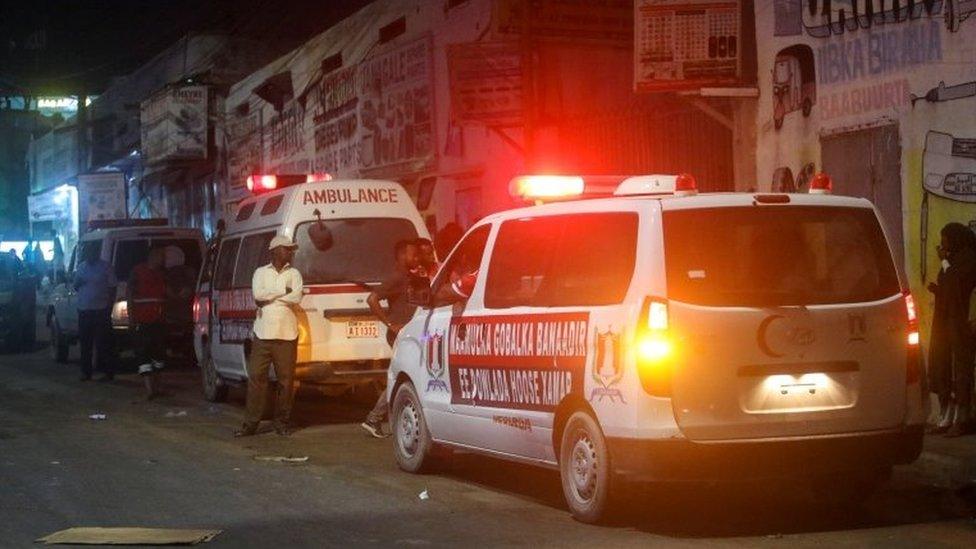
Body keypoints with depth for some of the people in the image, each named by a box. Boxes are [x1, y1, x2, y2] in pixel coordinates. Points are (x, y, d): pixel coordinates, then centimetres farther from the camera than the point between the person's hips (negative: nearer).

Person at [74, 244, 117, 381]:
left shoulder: (105, 267, -1)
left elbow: (112, 288, -2)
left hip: (101, 310, -5)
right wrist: (77, 281, -5)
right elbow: (76, 287, 20)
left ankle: (107, 372, -3)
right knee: (85, 343, 6)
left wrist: (109, 307, -10)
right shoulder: (81, 267, 14)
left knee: (103, 343, -6)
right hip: (84, 310, 5)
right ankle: (86, 371, 13)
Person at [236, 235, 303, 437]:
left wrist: (269, 296, -5)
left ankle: (282, 422, 10)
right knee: (256, 376, -3)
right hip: (263, 333, 0)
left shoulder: (294, 274, 11)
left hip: (287, 335, 0)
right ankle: (251, 423, 1)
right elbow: (258, 294, -8)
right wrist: (283, 291, -5)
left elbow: (296, 298, -7)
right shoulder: (261, 272, 10)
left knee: (286, 379, 0)